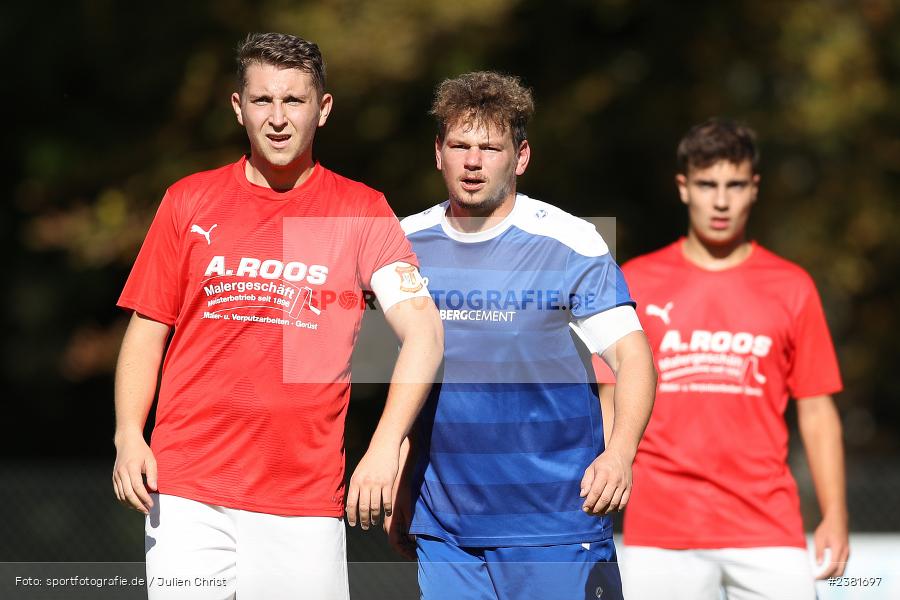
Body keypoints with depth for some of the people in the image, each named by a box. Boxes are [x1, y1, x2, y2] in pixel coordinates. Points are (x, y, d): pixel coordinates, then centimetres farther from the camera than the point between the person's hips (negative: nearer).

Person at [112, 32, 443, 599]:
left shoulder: (360, 212, 3)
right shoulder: (191, 201, 8)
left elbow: (424, 333, -5)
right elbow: (147, 330, 11)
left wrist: (385, 447, -19)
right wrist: (129, 438, -4)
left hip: (306, 501, -1)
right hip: (186, 493, 1)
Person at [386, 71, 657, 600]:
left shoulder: (570, 243, -6)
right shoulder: (408, 244, 6)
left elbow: (632, 353, -12)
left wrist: (620, 452, -30)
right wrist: (400, 491, 14)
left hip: (554, 521, -4)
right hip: (443, 524, 4)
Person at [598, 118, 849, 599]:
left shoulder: (792, 288, 7)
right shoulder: (633, 284, 7)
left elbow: (816, 411, 7)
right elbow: (612, 405, 9)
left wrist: (834, 517, -1)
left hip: (768, 529, 0)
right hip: (658, 532, 0)